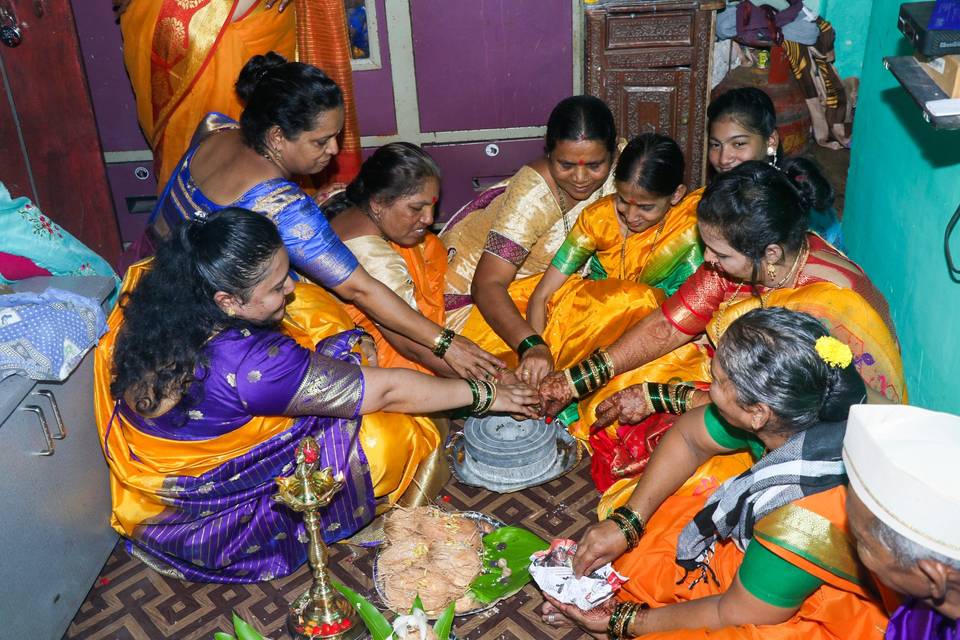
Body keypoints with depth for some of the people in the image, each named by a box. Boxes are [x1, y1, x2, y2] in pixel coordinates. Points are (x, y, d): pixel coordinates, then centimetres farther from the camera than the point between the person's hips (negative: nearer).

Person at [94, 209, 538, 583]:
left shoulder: (154, 300, -16)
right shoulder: (246, 363, -38)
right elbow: (387, 390, -29)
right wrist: (483, 394, -17)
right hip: (212, 525, -7)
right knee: (390, 436, -14)